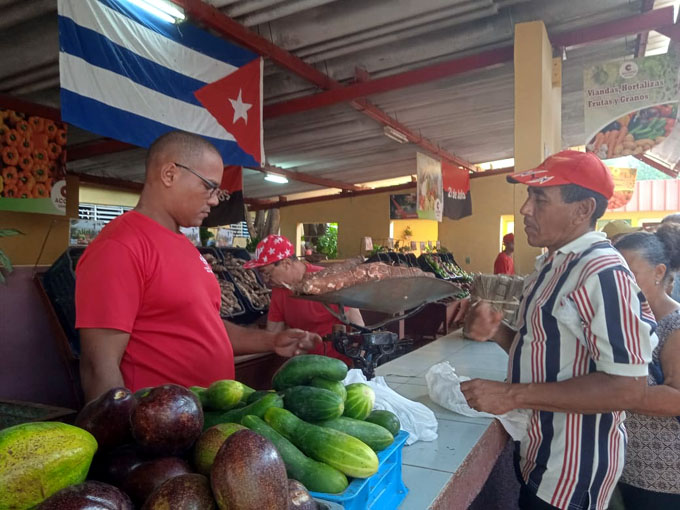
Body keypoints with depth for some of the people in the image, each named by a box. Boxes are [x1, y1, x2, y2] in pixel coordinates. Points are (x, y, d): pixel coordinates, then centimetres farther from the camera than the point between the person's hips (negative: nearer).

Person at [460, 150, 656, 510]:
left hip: (572, 467, -8)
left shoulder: (603, 273, -24)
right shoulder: (551, 263, 5)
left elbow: (627, 387, -28)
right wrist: (495, 331, -6)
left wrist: (512, 395, -27)